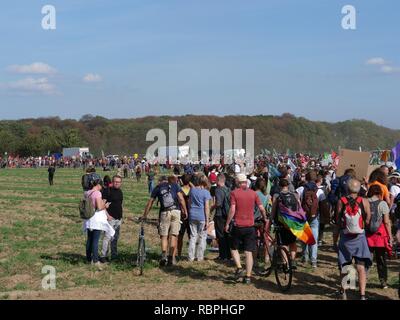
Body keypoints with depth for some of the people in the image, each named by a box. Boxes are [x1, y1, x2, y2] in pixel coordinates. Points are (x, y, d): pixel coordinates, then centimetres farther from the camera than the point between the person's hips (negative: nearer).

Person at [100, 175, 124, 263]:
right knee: (107, 237, -10)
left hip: (118, 218, 7)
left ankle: (114, 255, 18)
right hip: (110, 218, -7)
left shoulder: (120, 192, 14)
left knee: (115, 238, 12)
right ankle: (103, 256, -8)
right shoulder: (107, 191, -9)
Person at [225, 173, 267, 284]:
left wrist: (227, 223, -4)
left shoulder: (234, 193, -5)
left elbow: (232, 210, -12)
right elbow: (261, 208, 4)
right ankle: (248, 276, 4)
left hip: (238, 226, -2)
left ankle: (239, 268, -2)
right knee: (249, 252, 5)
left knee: (234, 248, 16)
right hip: (250, 226, 2)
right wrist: (265, 219, 22)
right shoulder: (253, 193, 4)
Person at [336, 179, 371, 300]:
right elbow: (368, 221, -6)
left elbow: (338, 220, -5)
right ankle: (362, 295, -8)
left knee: (344, 265, 17)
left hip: (345, 237, 1)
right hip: (359, 237, -1)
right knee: (361, 267, 1)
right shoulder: (364, 202, -9)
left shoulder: (341, 201, -8)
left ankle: (343, 290, 28)